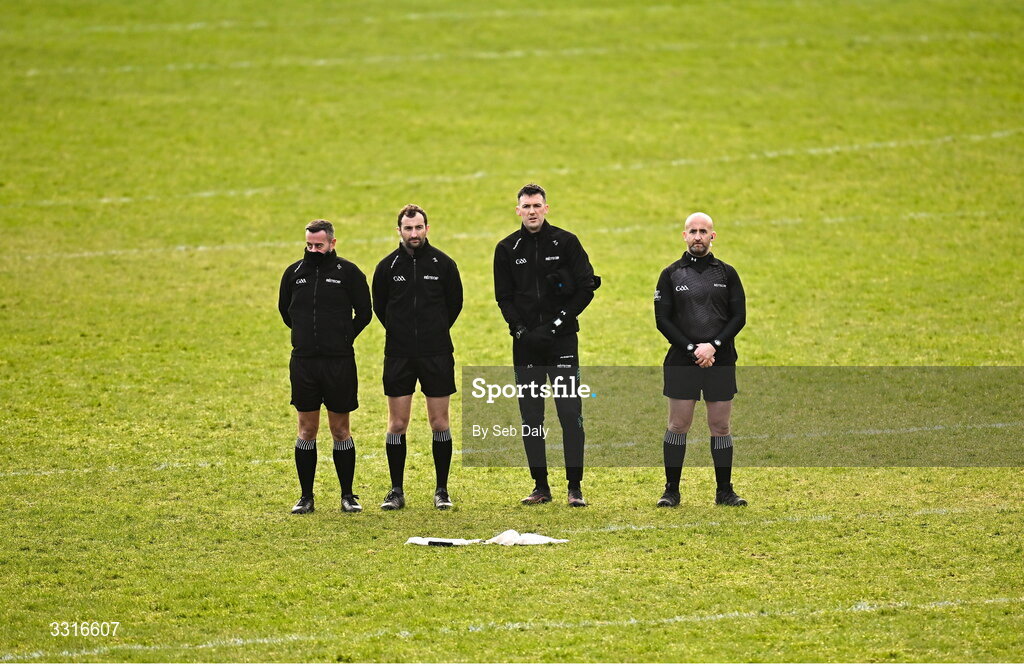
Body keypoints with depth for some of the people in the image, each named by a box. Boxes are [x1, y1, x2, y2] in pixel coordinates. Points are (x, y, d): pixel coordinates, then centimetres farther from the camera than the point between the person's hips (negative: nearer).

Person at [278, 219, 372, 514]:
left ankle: (347, 495, 11)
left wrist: (344, 338, 4)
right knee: (307, 429, 5)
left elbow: (364, 313, 5)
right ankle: (306, 496, 11)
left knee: (340, 429, 4)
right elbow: (285, 310, 20)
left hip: (339, 364, -2)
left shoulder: (348, 272, -2)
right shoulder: (294, 273, 6)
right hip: (303, 361, 2)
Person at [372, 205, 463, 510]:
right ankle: (396, 491, 9)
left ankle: (442, 490, 10)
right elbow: (379, 306, 13)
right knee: (397, 424, 1)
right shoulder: (388, 266, 1)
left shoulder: (443, 264, -1)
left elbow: (455, 303, 11)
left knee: (440, 423, 2)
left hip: (437, 354, -1)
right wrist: (401, 333, 11)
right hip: (399, 356, 1)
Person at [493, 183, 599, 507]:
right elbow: (504, 297, 8)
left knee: (570, 412, -7)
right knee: (531, 415, 4)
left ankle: (575, 487, -2)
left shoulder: (565, 243, 0)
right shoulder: (507, 249, 6)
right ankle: (541, 486, 11)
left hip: (562, 338, -2)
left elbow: (586, 287, -2)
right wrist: (522, 331, -8)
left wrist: (556, 323, -10)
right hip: (526, 344, 2)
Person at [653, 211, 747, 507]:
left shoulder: (726, 273, 8)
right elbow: (662, 319, -1)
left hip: (720, 360, 1)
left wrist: (713, 345, -11)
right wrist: (691, 349, -11)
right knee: (678, 426, 0)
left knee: (720, 427, 3)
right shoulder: (671, 275, 4)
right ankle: (671, 491, 7)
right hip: (682, 361, -1)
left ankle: (724, 491, 10)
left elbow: (738, 316, 3)